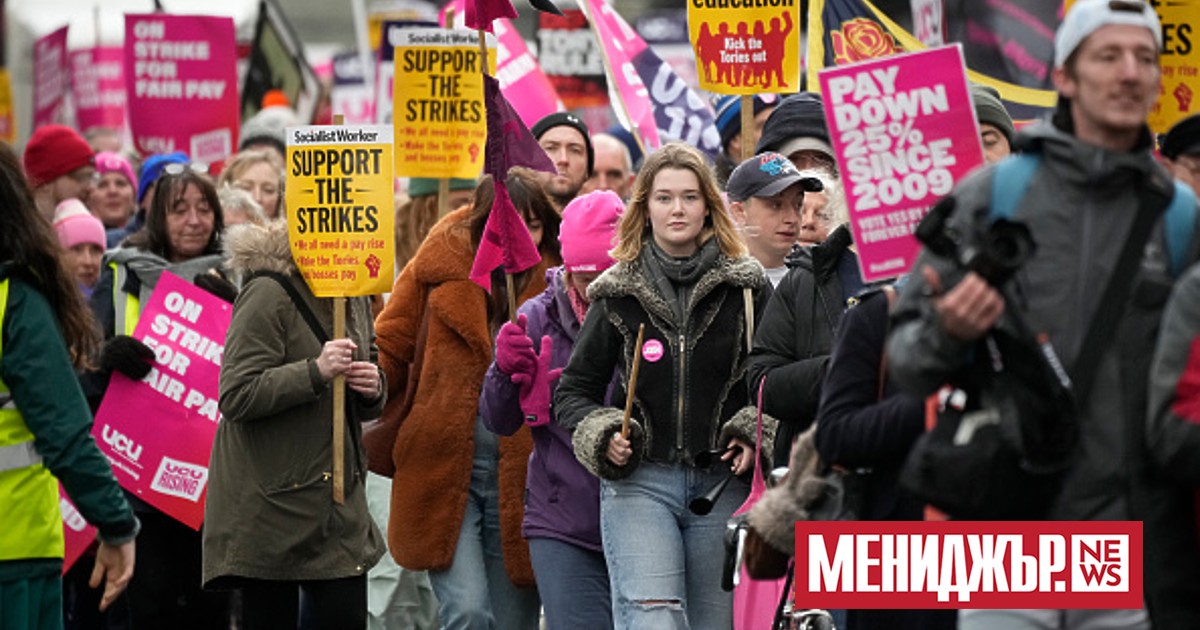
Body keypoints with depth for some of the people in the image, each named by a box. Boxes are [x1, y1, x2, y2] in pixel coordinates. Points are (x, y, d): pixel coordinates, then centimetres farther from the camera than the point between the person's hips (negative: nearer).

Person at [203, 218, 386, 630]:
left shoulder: (355, 299, 15)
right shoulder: (267, 295, -10)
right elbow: (236, 396, -18)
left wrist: (371, 390, -1)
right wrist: (316, 372, -27)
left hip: (338, 500, 7)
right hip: (270, 501, -7)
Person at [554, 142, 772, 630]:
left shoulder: (747, 287, 5)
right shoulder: (617, 294, 5)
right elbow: (573, 390, 11)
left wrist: (753, 436, -4)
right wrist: (602, 438, -7)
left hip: (722, 483, 1)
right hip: (638, 483, -1)